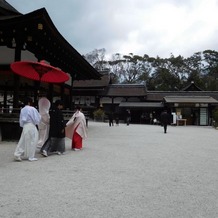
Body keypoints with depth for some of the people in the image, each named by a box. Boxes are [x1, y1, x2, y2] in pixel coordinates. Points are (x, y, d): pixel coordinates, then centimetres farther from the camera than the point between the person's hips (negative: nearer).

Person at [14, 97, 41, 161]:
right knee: (32, 142, 2)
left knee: (23, 141, 11)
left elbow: (20, 120, 13)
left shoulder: (22, 110, 10)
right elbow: (37, 118, -9)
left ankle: (17, 154, 4)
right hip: (31, 126, -6)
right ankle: (31, 157, 7)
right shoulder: (32, 109, -10)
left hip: (25, 127, 6)